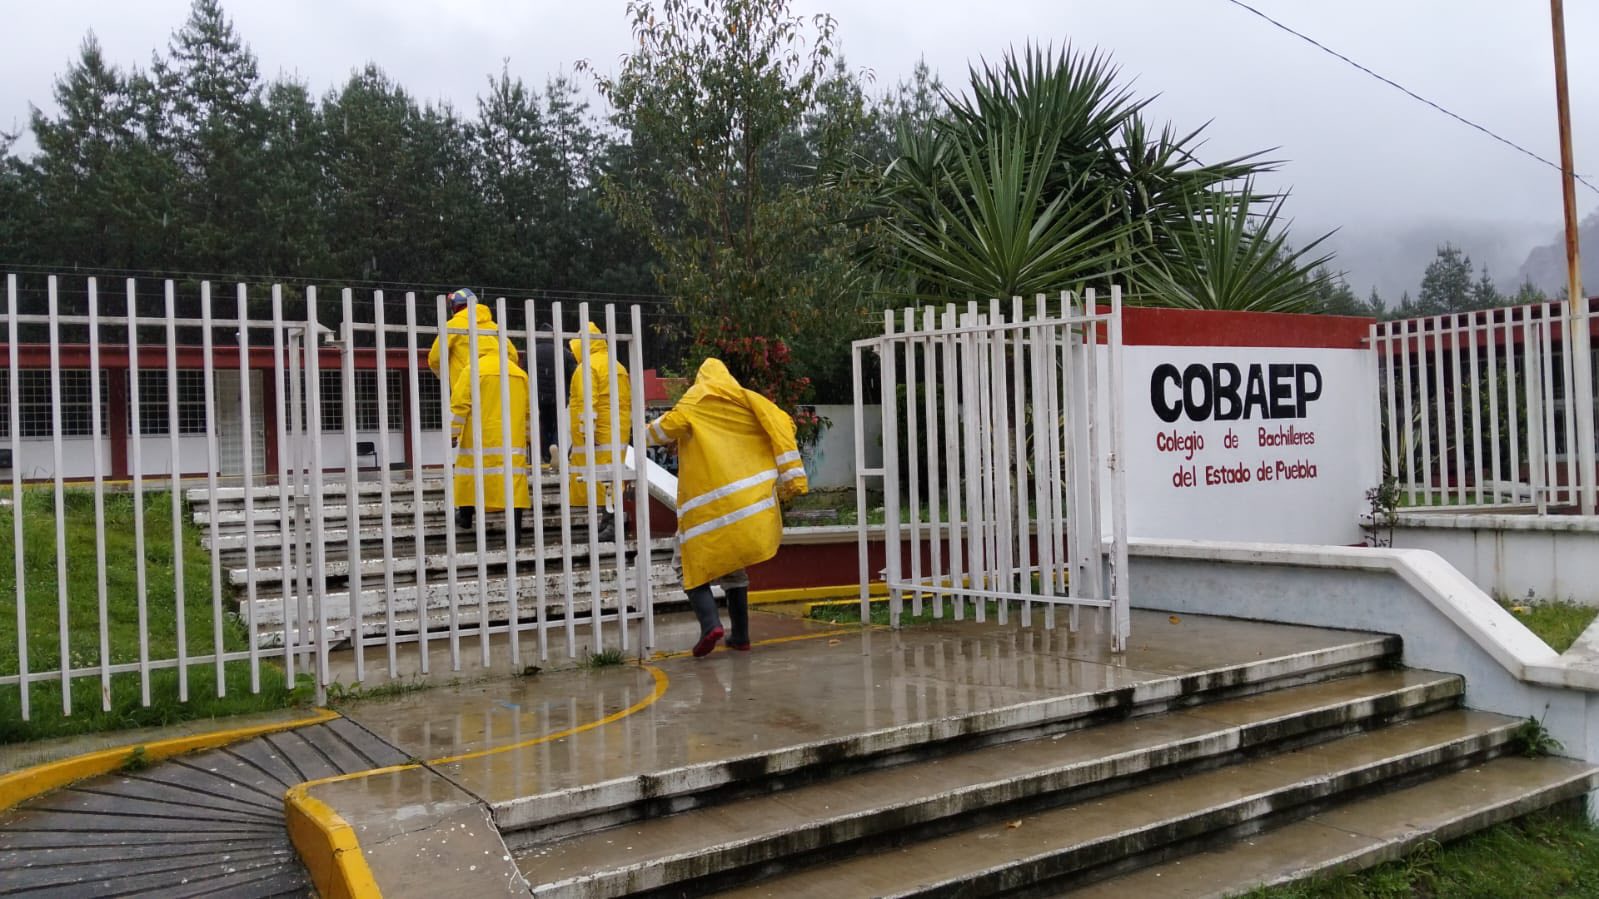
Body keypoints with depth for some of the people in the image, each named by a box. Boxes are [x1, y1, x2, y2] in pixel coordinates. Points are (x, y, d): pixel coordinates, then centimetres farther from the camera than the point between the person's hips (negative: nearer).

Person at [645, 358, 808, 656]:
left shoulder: (695, 400, 5)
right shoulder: (746, 399, 14)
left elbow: (668, 426, -11)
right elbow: (782, 424, 2)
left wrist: (650, 434, 12)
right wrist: (791, 475, 1)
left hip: (706, 504, -4)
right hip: (748, 503, 4)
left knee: (696, 568, 3)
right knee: (732, 567, 20)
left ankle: (709, 623, -20)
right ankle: (740, 634, 18)